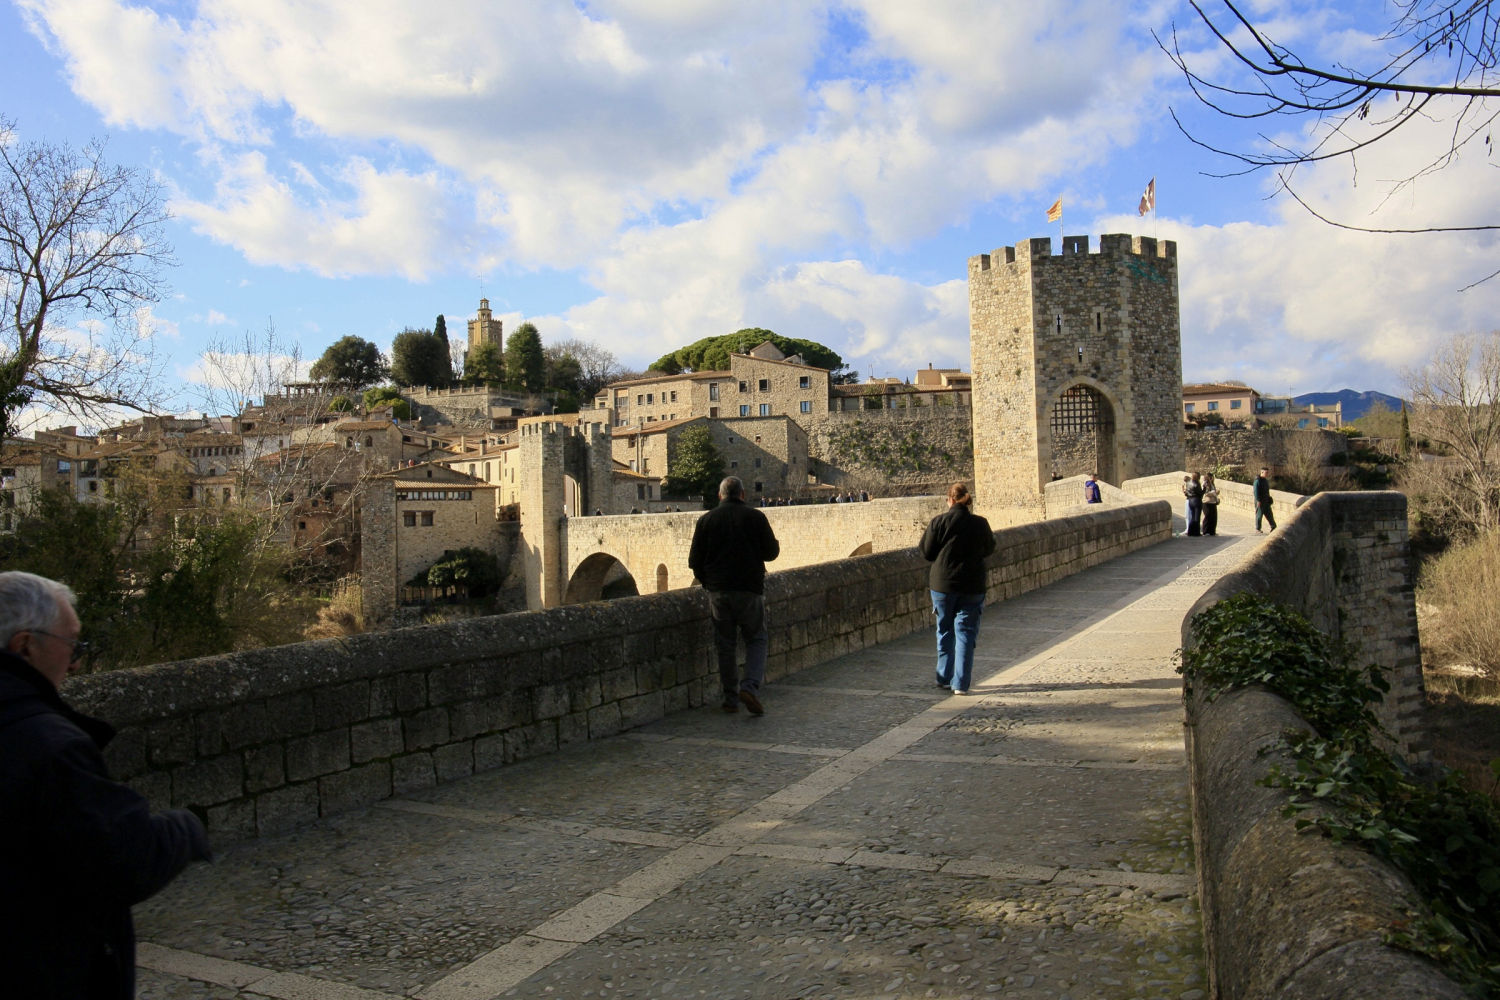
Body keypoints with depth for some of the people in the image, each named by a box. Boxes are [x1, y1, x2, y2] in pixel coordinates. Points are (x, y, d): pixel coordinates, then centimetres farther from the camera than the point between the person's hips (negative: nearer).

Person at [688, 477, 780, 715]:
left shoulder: (706, 520, 3)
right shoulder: (755, 517, -2)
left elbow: (694, 561, 3)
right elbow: (772, 552, 0)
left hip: (718, 590, 2)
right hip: (750, 589, -1)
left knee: (724, 645, 11)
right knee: (756, 639, 10)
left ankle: (731, 698, 13)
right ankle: (750, 686, -10)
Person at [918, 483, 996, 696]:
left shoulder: (939, 522, -8)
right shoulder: (980, 524, -3)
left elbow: (926, 552, -4)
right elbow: (988, 550, 12)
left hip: (942, 584, 0)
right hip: (972, 587, 0)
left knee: (945, 631, 15)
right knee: (966, 632, 5)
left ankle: (944, 678, 21)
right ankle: (961, 683, 1)